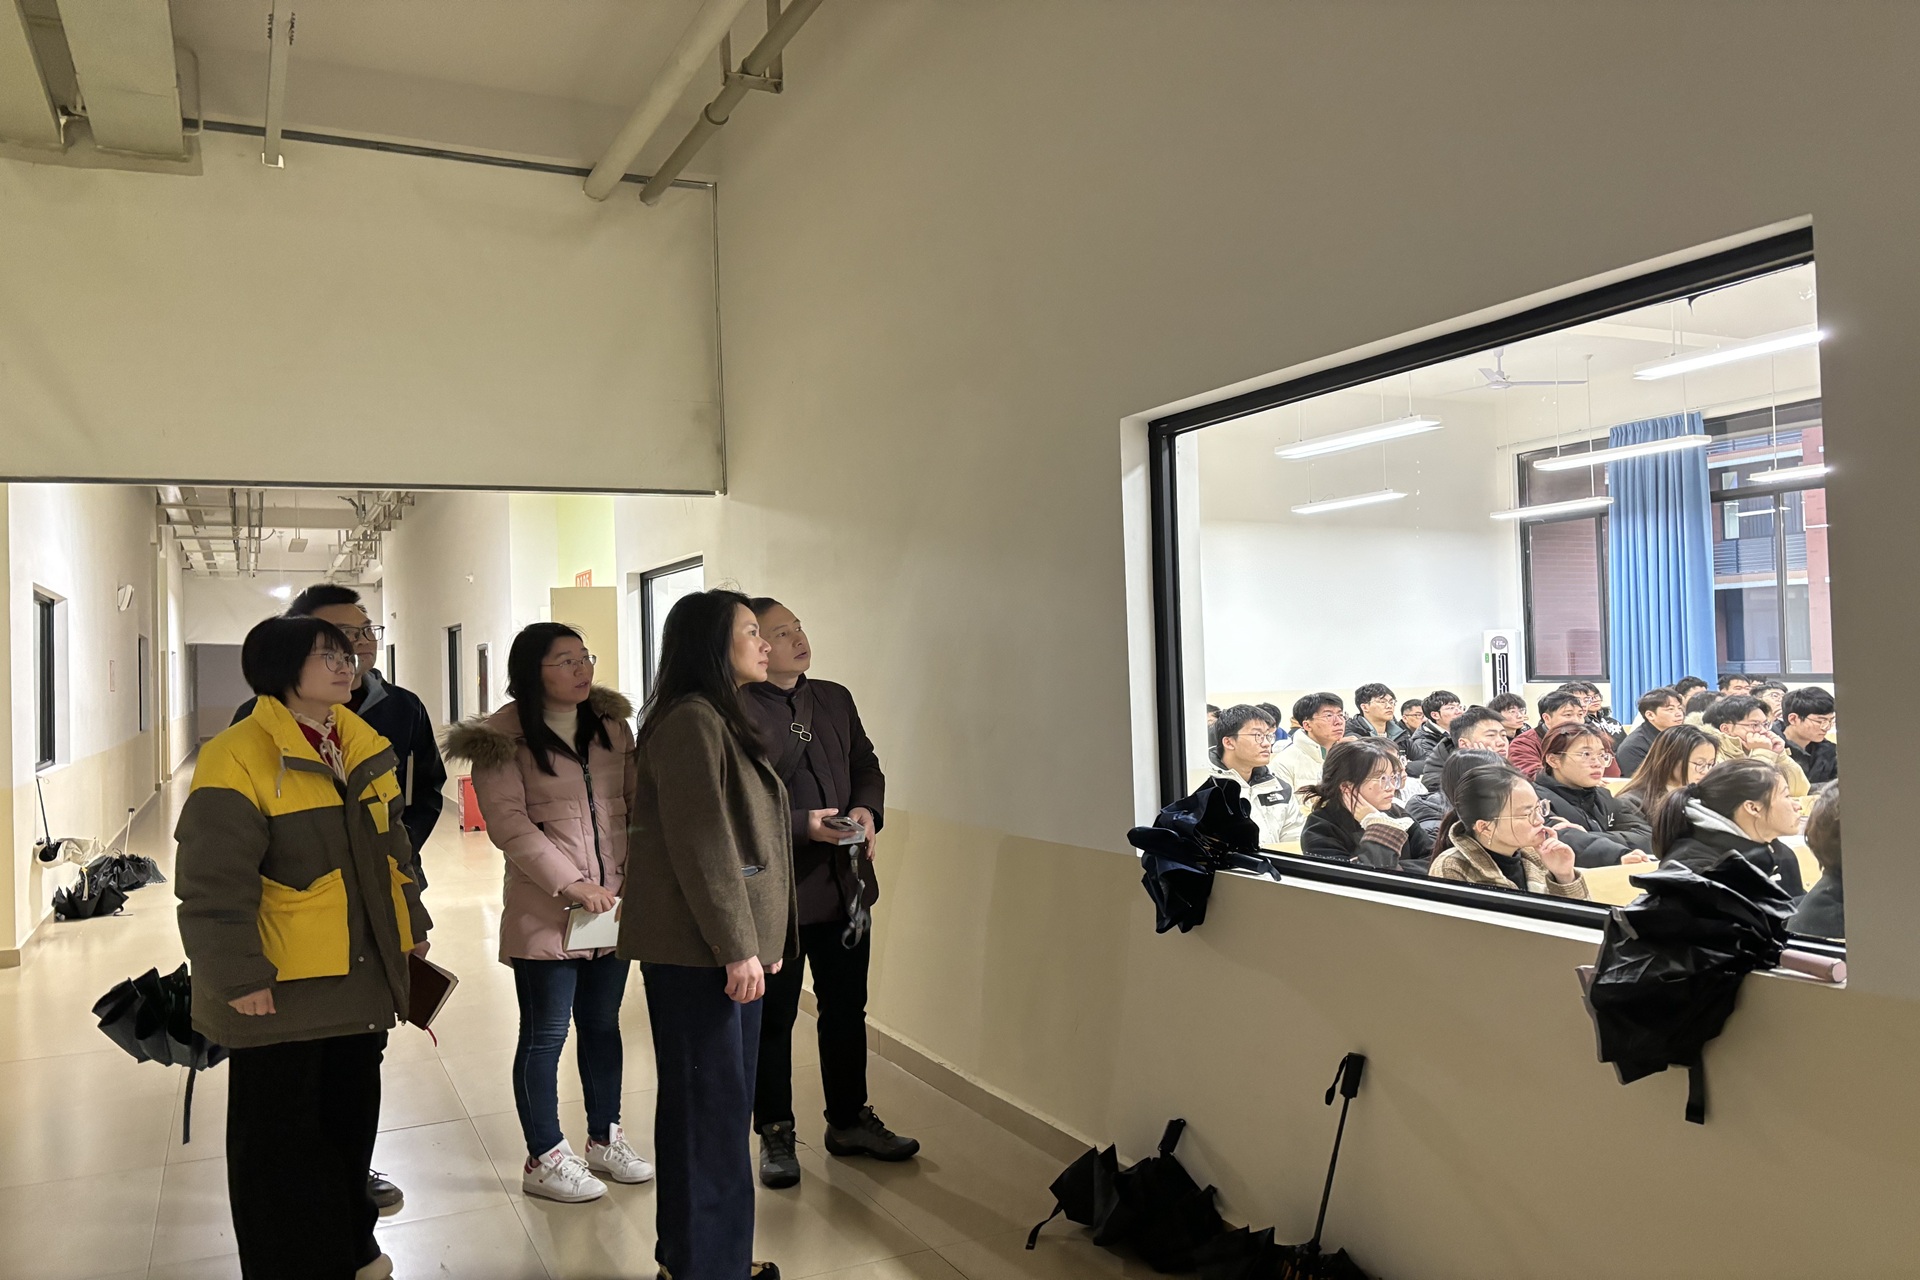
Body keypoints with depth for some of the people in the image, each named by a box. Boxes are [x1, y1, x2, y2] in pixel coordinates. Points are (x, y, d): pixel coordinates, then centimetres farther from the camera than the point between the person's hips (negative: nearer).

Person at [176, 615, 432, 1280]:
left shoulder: (365, 746, 7)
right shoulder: (239, 758, -17)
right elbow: (213, 886, -20)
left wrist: (411, 923, 17)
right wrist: (238, 977, -21)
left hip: (363, 973, 8)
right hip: (279, 989, -7)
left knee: (353, 1118, 20)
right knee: (280, 1134, 8)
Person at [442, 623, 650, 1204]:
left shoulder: (611, 723, 7)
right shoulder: (504, 737, -9)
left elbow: (636, 799, 9)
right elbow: (509, 824, -15)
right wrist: (572, 884, -20)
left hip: (613, 905, 5)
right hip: (545, 910, -5)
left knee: (603, 1025, 17)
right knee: (545, 1036, 5)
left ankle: (605, 1139, 32)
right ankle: (544, 1159, 21)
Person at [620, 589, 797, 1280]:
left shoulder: (723, 719, 16)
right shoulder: (691, 721, -16)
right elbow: (699, 845, -20)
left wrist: (757, 939, 17)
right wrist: (737, 948, -19)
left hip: (730, 946, 10)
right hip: (695, 951, -10)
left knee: (722, 1100, 17)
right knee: (710, 1105, 0)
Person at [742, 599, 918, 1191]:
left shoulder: (835, 699, 8)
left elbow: (866, 764, 15)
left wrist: (867, 809, -5)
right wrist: (802, 826, -24)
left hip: (844, 885, 6)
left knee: (846, 1009, 17)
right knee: (773, 1017, 10)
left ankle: (850, 1121, 34)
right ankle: (775, 1135, 26)